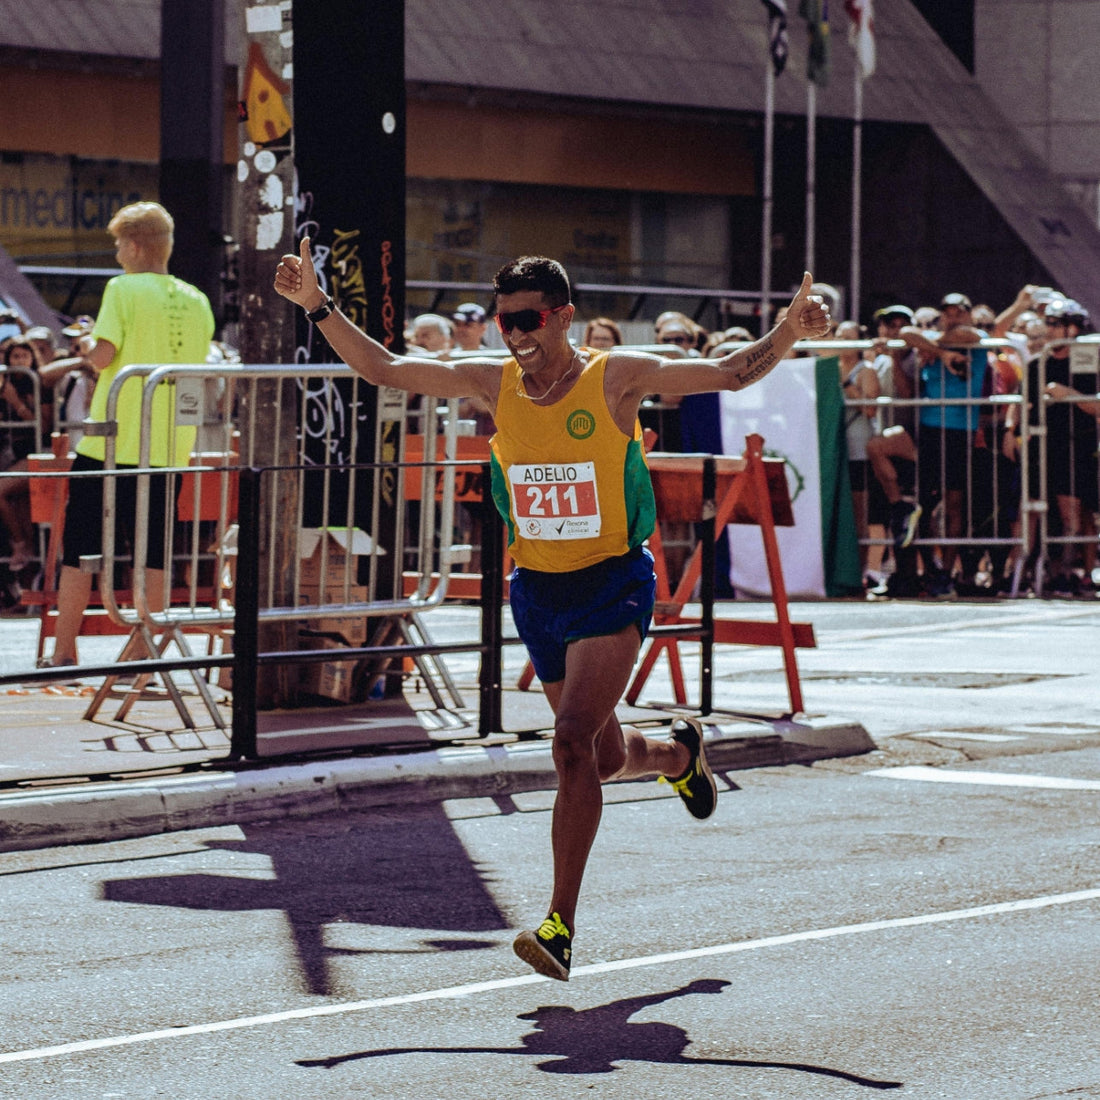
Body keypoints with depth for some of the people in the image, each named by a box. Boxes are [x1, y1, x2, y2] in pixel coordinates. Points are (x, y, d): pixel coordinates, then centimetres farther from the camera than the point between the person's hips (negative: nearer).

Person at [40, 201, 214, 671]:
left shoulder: (124, 289, -8)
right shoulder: (197, 301, 8)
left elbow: (103, 355, -16)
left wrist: (88, 346, 6)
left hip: (111, 442, -4)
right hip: (170, 445, 4)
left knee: (81, 544, 5)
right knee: (153, 550, 6)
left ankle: (63, 651, 7)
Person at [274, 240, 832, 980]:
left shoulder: (614, 377, -10)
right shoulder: (494, 383, 0)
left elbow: (734, 374, -9)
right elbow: (383, 370, 3)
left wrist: (790, 332, -26)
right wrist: (319, 307, -6)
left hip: (613, 585, -5)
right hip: (536, 587, 5)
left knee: (574, 742, -20)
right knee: (605, 758, 16)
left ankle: (562, 926, -17)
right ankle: (679, 753, 53)